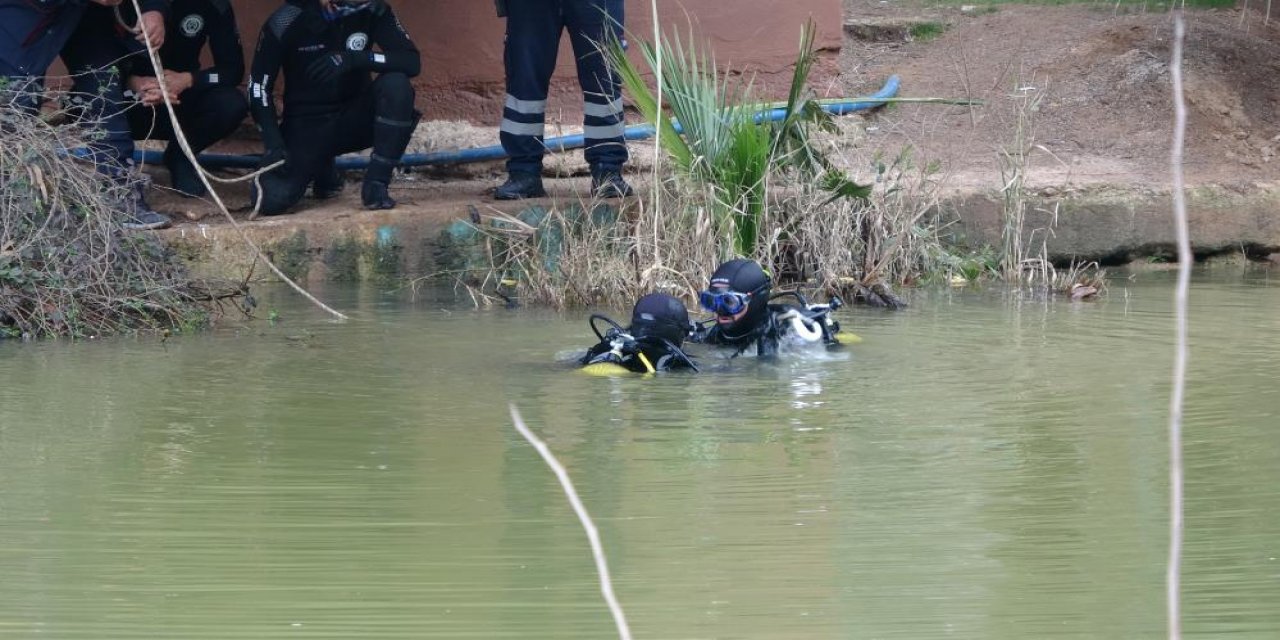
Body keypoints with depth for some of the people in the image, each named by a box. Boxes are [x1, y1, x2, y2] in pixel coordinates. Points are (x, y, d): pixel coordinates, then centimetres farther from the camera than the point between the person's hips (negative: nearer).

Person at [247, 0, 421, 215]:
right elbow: (258, 86, -8)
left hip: (354, 119, 1)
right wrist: (274, 144, -19)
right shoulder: (286, 21, -15)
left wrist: (354, 59, -33)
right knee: (271, 200, -23)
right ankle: (322, 170, 13)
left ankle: (376, 185, -17)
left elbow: (412, 62, -19)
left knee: (396, 85, -30)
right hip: (305, 123, -1)